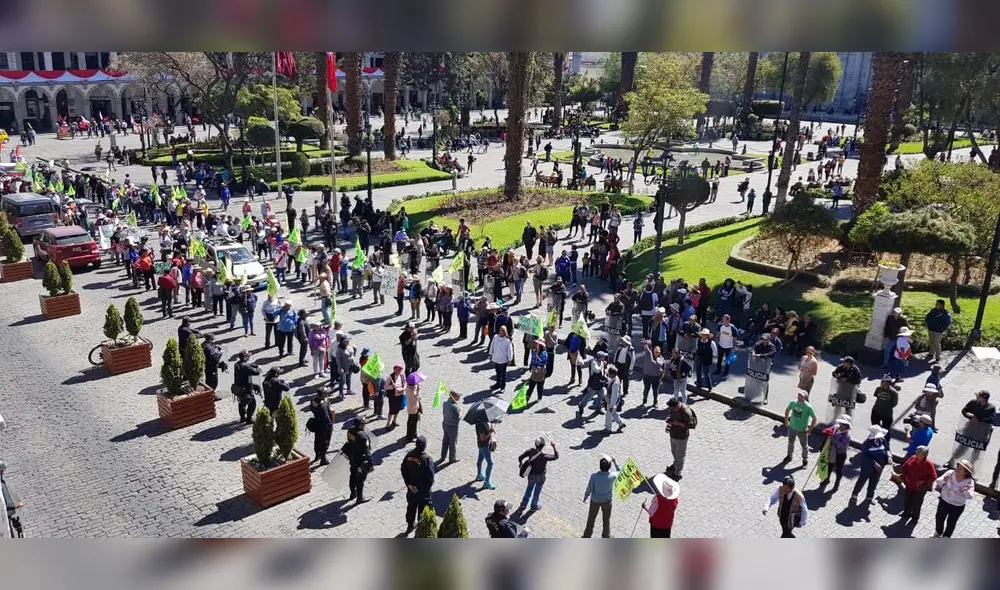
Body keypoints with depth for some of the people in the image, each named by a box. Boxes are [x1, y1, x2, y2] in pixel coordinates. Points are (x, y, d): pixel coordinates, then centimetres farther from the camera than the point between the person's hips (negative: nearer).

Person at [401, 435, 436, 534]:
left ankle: (410, 526, 40)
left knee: (411, 507, 25)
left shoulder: (409, 455, -10)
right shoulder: (427, 459, -26)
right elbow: (430, 476, -24)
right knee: (423, 508, 14)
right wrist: (426, 487, -10)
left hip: (411, 487, 5)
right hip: (423, 490, -5)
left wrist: (408, 483, -1)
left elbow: (403, 469, -4)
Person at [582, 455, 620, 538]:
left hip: (595, 500, 0)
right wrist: (615, 462, -2)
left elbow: (589, 490, -17)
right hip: (607, 500, 0)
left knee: (591, 518, 22)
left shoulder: (594, 476, -31)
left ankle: (587, 535, 40)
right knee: (606, 519, 23)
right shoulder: (612, 476, -29)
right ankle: (606, 536, 41)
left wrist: (585, 498, 1)